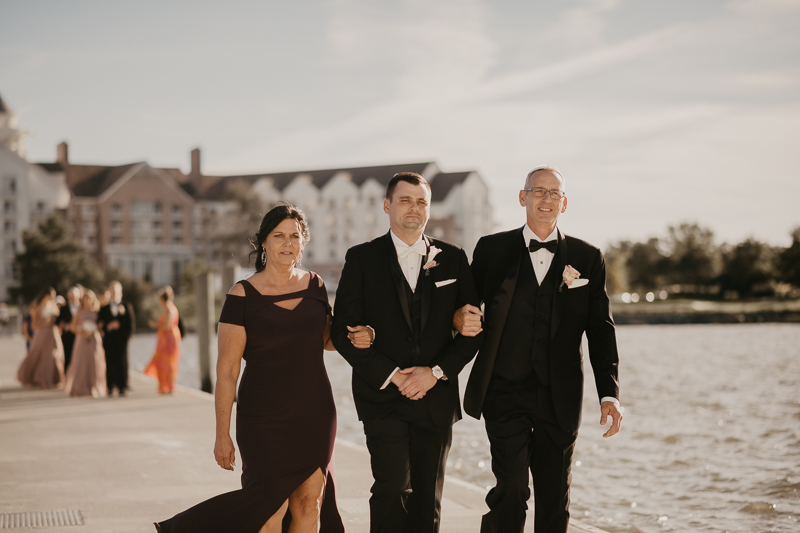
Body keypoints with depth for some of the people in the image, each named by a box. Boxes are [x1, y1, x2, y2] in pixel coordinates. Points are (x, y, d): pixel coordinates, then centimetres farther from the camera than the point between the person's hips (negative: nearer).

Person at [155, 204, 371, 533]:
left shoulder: (314, 285, 6)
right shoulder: (243, 296, -8)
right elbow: (226, 370, -8)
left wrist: (354, 339, -1)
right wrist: (222, 435, -10)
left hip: (315, 416, 4)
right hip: (265, 420, -4)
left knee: (309, 503, 2)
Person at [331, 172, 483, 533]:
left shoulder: (452, 259, 9)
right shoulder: (362, 258, 3)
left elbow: (472, 329, 6)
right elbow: (343, 331, -2)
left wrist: (436, 372, -8)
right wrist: (391, 375, -10)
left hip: (436, 397, 3)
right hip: (382, 396, -2)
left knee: (428, 497, 6)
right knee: (393, 487, -15)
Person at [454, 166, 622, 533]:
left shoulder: (587, 258, 7)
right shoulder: (492, 249, 5)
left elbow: (601, 330, 5)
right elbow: (467, 307, 13)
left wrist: (609, 394, -5)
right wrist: (460, 320, -12)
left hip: (559, 397, 2)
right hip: (505, 390, -1)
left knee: (556, 499, 7)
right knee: (512, 489, -12)